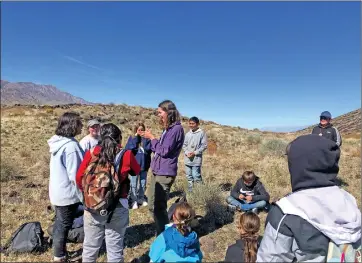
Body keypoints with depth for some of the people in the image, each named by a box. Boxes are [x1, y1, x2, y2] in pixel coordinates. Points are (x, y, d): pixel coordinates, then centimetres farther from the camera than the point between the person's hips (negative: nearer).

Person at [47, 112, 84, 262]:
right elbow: (74, 175, -24)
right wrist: (84, 196, -15)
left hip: (58, 191, 9)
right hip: (68, 193, -9)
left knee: (59, 223, 22)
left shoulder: (58, 142, 3)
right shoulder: (71, 145, -25)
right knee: (64, 226, 7)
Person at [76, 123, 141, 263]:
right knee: (115, 249, 14)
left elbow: (79, 178, 0)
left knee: (90, 247, 20)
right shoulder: (126, 155, -10)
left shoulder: (92, 153, -6)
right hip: (118, 207, -2)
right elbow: (137, 172, 8)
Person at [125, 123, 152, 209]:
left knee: (143, 183, 14)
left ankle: (141, 198, 30)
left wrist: (145, 139, -16)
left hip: (144, 164, 2)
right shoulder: (132, 138, -2)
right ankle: (134, 201, 17)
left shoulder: (147, 139, 1)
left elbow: (149, 149, -13)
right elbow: (128, 149, -17)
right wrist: (136, 137, -15)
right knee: (134, 184, 5)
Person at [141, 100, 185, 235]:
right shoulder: (168, 129, 13)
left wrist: (152, 137, -9)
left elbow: (164, 151, -19)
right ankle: (162, 233, 35)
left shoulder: (177, 128, -15)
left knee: (159, 207, -2)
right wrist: (148, 138, 7)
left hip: (165, 173, -10)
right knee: (153, 205, 19)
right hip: (157, 171, 10)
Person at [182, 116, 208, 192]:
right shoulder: (188, 134, 7)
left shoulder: (202, 133, -6)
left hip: (196, 159, -5)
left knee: (196, 176, -7)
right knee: (189, 176, 13)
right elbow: (184, 144, 11)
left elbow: (204, 146, -6)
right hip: (187, 159, 5)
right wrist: (186, 152, -7)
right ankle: (190, 190, 27)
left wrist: (195, 153, -13)